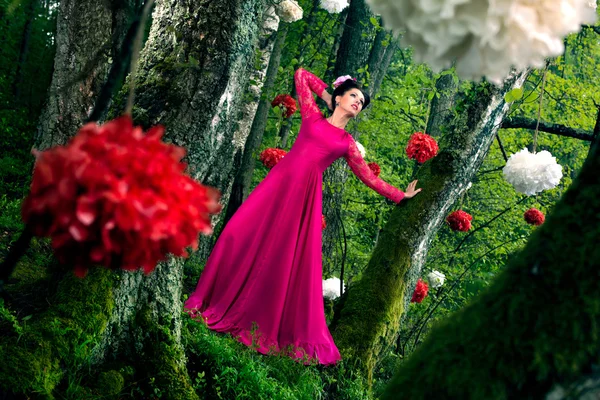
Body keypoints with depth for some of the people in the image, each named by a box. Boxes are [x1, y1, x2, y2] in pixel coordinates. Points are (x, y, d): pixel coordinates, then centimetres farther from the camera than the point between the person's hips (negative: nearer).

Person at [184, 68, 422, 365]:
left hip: (305, 195, 0)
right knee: (243, 235, -5)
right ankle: (215, 305, 10)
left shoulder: (348, 144, 17)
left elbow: (368, 177, 23)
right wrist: (326, 94, 23)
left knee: (292, 259, -2)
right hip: (279, 182, 0)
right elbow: (301, 75, 21)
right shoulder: (313, 117, 14)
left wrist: (400, 195, 26)